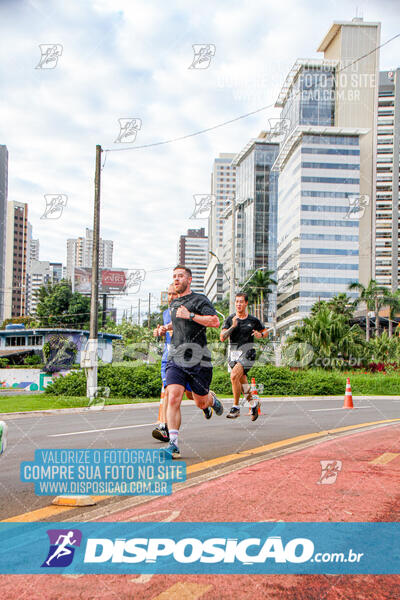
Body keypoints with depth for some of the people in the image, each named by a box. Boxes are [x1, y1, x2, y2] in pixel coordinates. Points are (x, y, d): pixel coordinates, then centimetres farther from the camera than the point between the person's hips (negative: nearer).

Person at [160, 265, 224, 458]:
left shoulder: (199, 300, -3)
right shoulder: (174, 304, 18)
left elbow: (215, 321, -17)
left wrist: (190, 315, -21)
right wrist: (166, 327, 20)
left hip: (197, 359, -4)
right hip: (175, 359, 4)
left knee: (201, 402, 8)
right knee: (173, 399, -15)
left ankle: (211, 399, 46)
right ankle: (173, 445, -15)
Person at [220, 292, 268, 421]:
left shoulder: (253, 320, 1)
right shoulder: (230, 319, 3)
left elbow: (265, 331, 16)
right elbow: (222, 338, -6)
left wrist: (260, 334, -7)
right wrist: (233, 326, -18)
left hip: (247, 353, -4)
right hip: (234, 353, 4)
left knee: (234, 376, -23)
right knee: (241, 381, 11)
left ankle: (235, 407, -12)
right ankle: (253, 404, 36)